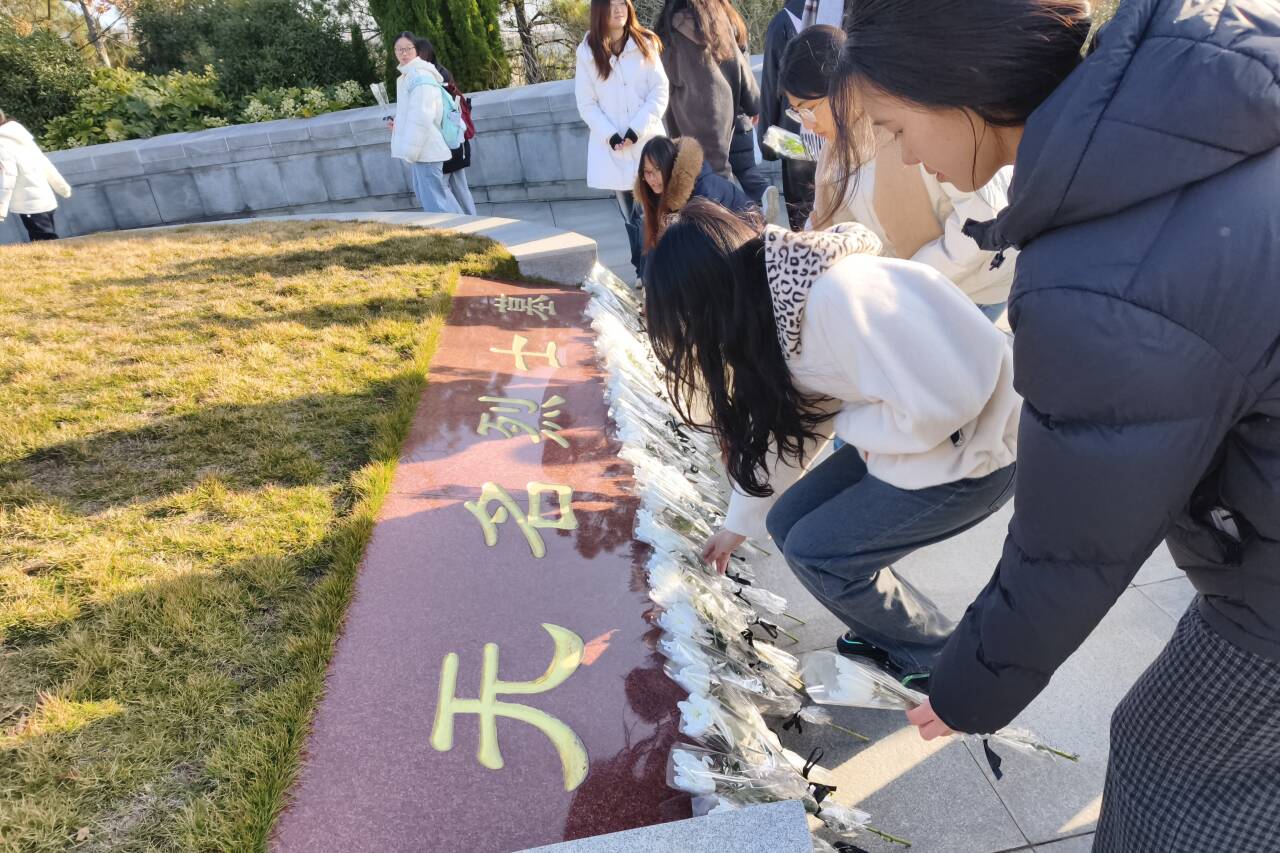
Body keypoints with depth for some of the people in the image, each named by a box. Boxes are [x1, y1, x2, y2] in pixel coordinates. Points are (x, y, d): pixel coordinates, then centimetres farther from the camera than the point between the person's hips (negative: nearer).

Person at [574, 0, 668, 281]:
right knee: (631, 215, 4)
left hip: (647, 142, 0)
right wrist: (610, 136, -11)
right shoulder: (587, 51, 3)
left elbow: (660, 91, 0)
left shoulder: (645, 43, 5)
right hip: (612, 148, 0)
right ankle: (644, 272, 12)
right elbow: (586, 104, 2)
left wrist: (637, 130, -11)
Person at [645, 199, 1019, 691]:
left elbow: (940, 402, -33)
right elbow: (785, 419, 10)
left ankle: (941, 660, 16)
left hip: (970, 446, -8)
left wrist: (852, 423, -13)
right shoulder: (775, 303, -1)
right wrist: (740, 522, 19)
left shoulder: (835, 298, -31)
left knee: (815, 551, -5)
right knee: (789, 522, 6)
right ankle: (893, 632, 24)